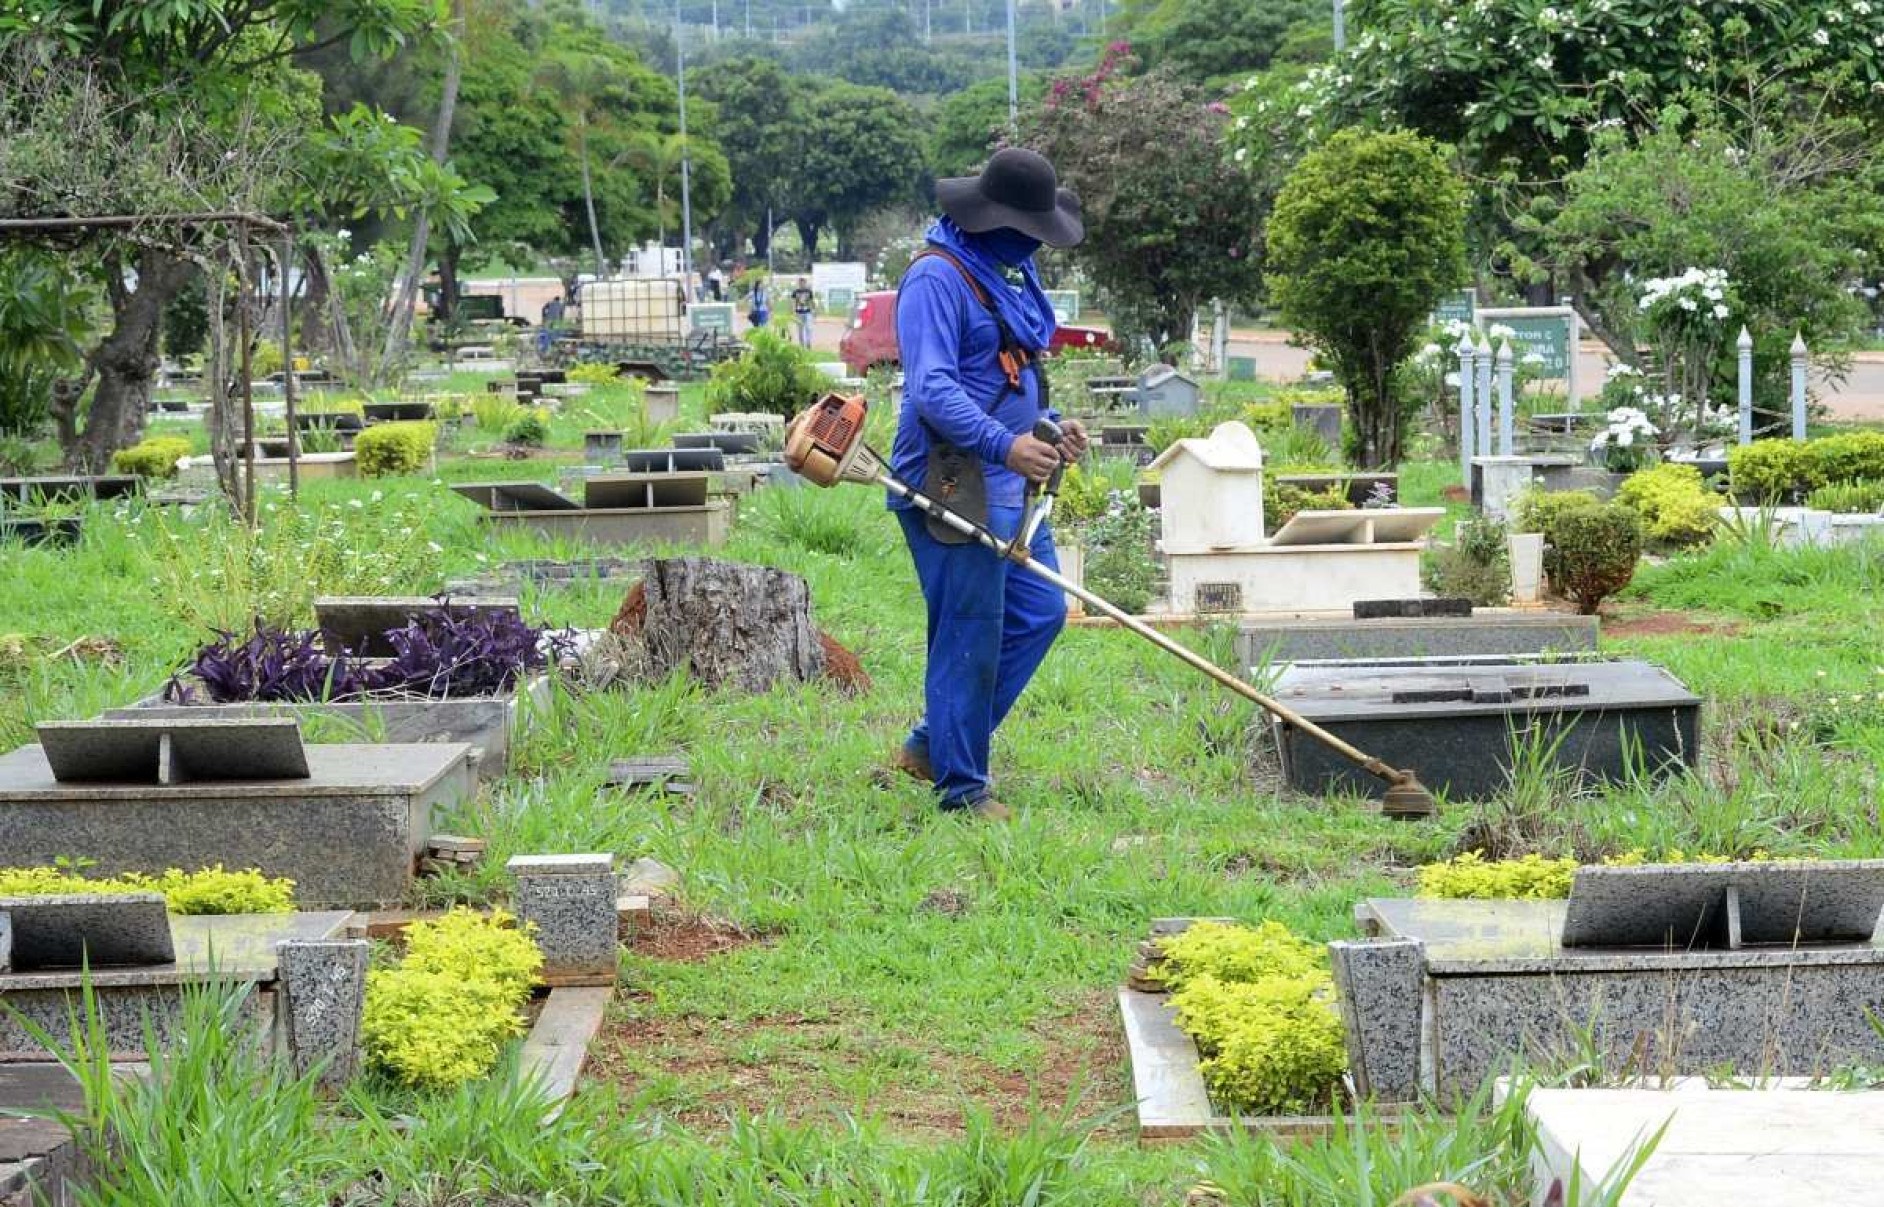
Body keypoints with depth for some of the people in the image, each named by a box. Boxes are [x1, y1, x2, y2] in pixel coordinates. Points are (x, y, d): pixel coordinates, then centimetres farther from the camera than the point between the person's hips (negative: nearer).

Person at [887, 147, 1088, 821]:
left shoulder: (1009, 273, 16)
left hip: (1010, 486, 10)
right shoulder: (938, 277, -14)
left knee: (1040, 613, 12)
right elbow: (932, 390, -23)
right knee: (970, 635, -5)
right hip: (955, 485, -10)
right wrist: (1006, 444, -31)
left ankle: (933, 745, 21)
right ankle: (961, 786, 6)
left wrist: (1050, 428, 9)